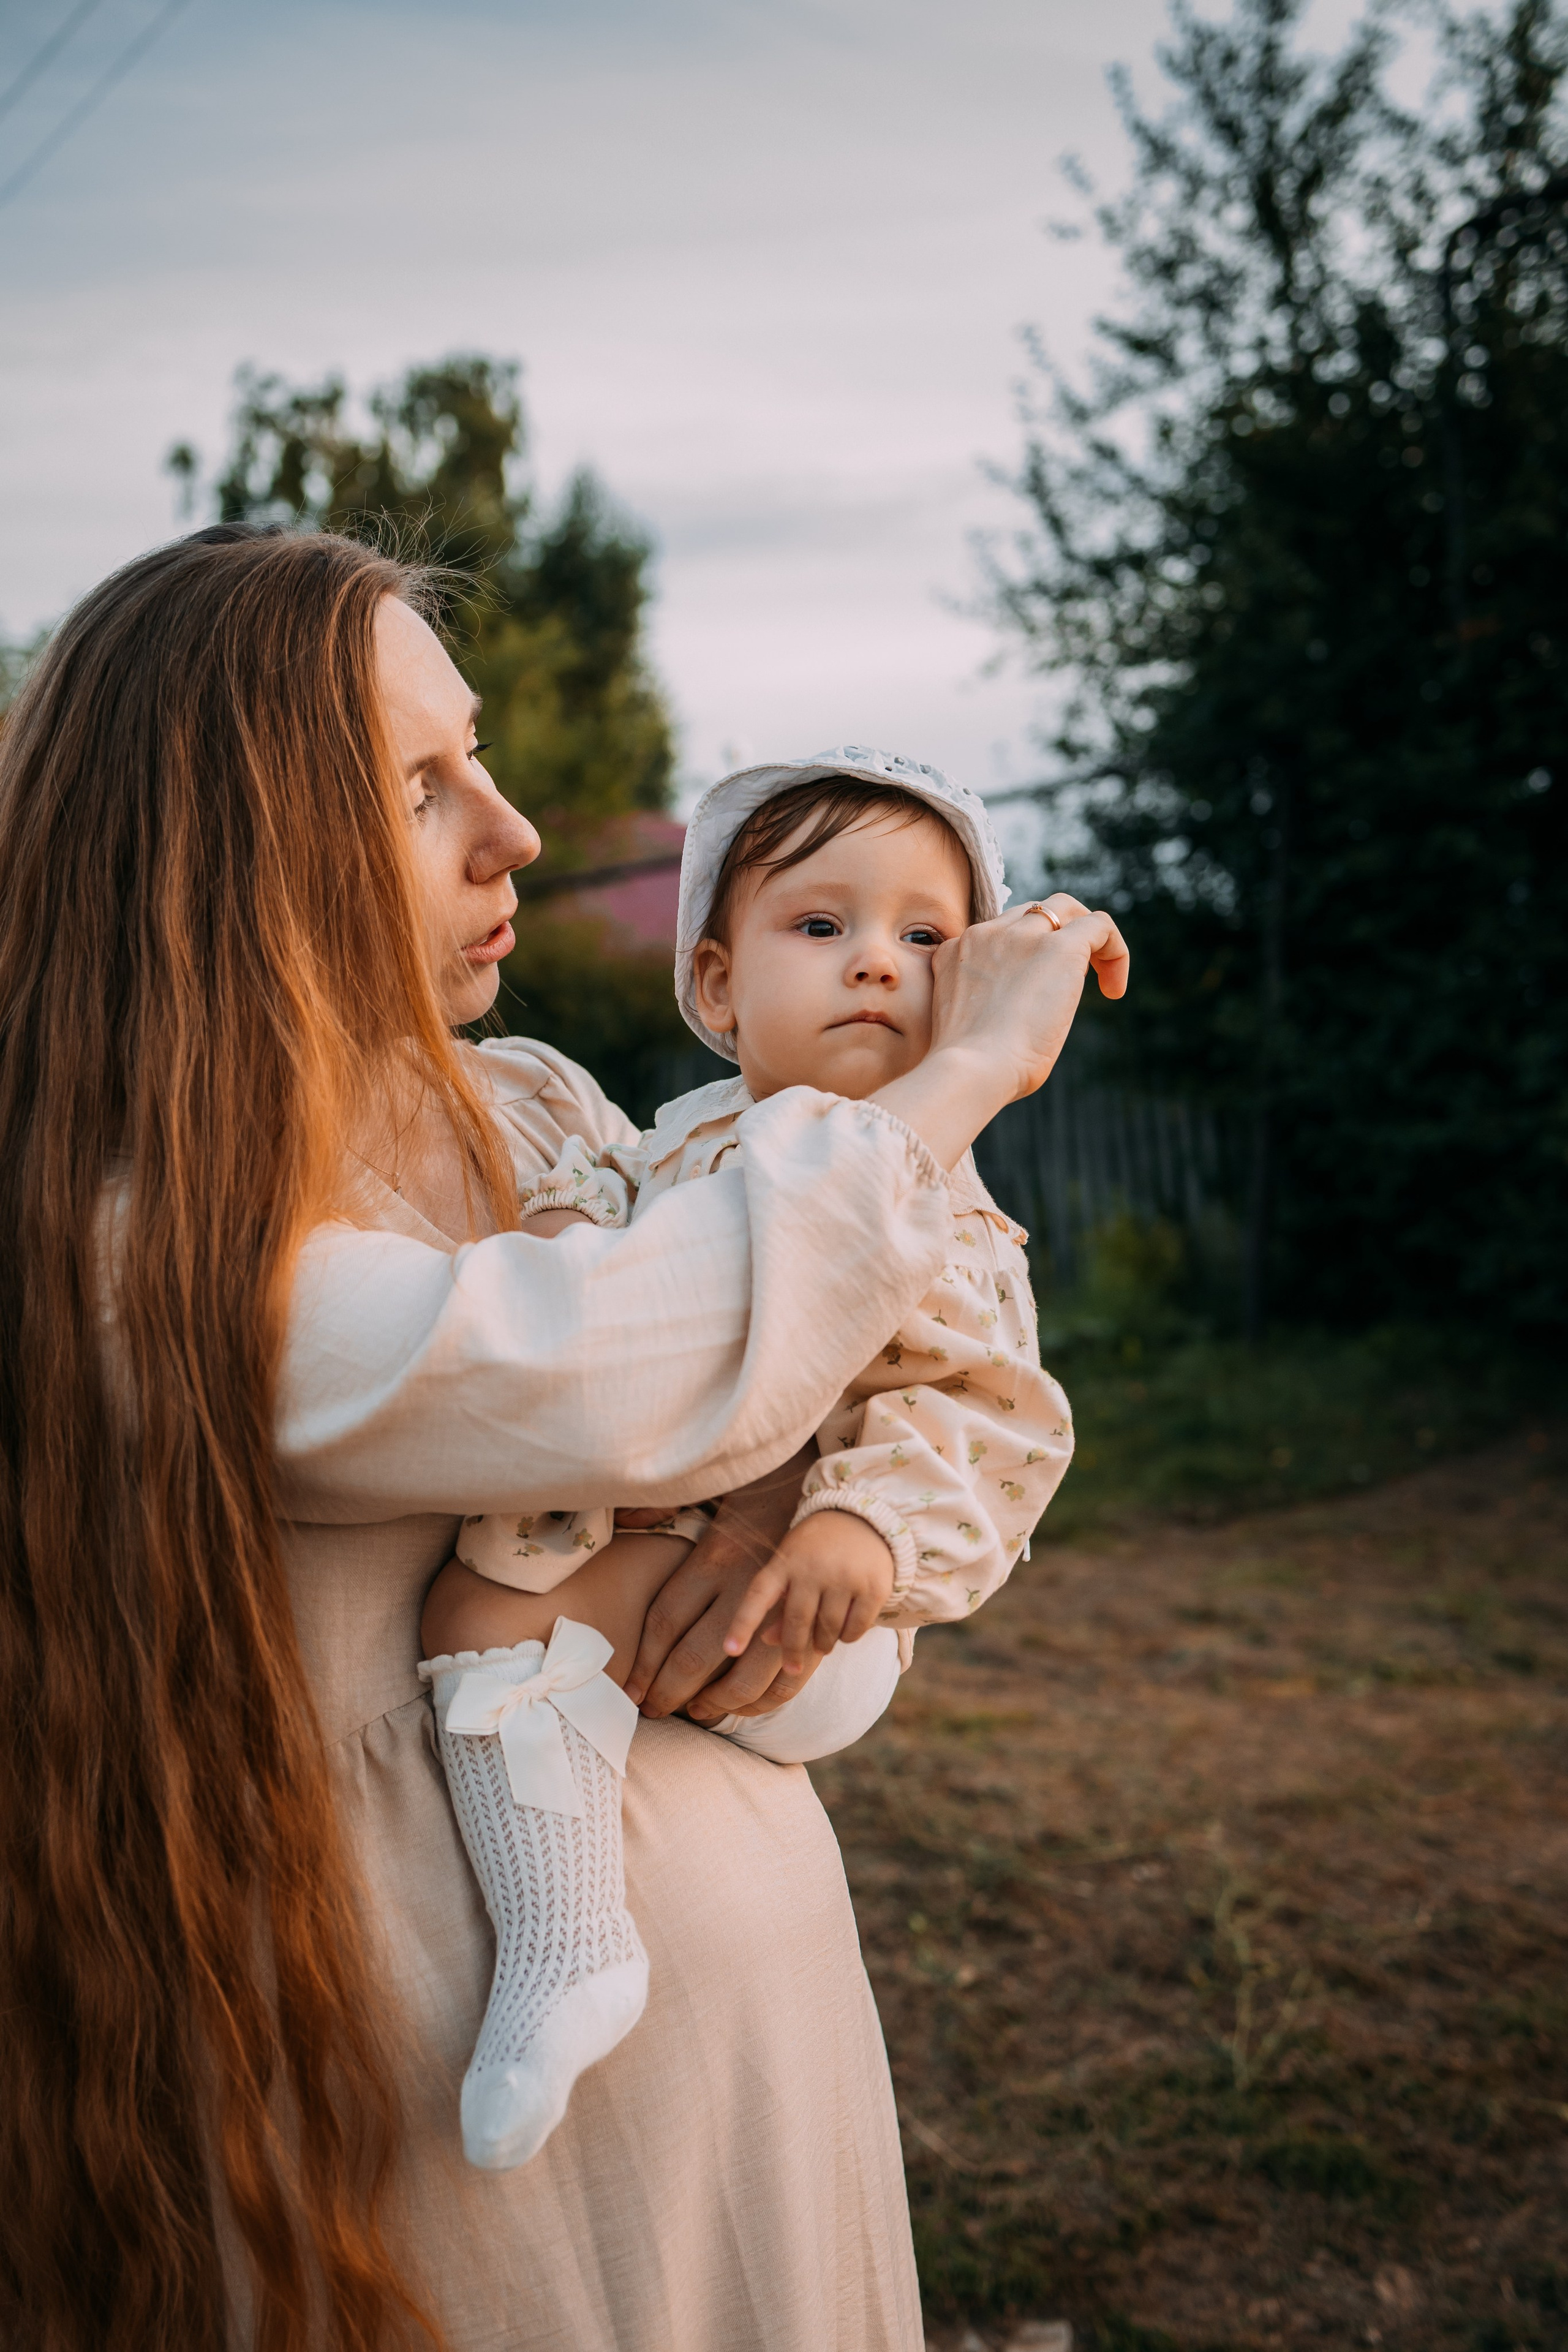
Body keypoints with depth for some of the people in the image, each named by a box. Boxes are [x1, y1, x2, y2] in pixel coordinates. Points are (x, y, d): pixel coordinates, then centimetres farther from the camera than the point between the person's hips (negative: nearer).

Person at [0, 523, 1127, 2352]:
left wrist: (826, 1490, -16)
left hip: (755, 1941, 7)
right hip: (483, 2053, -6)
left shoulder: (532, 1114, 1)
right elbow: (614, 1380, -33)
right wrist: (960, 1075, -21)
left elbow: (822, 1330, 8)